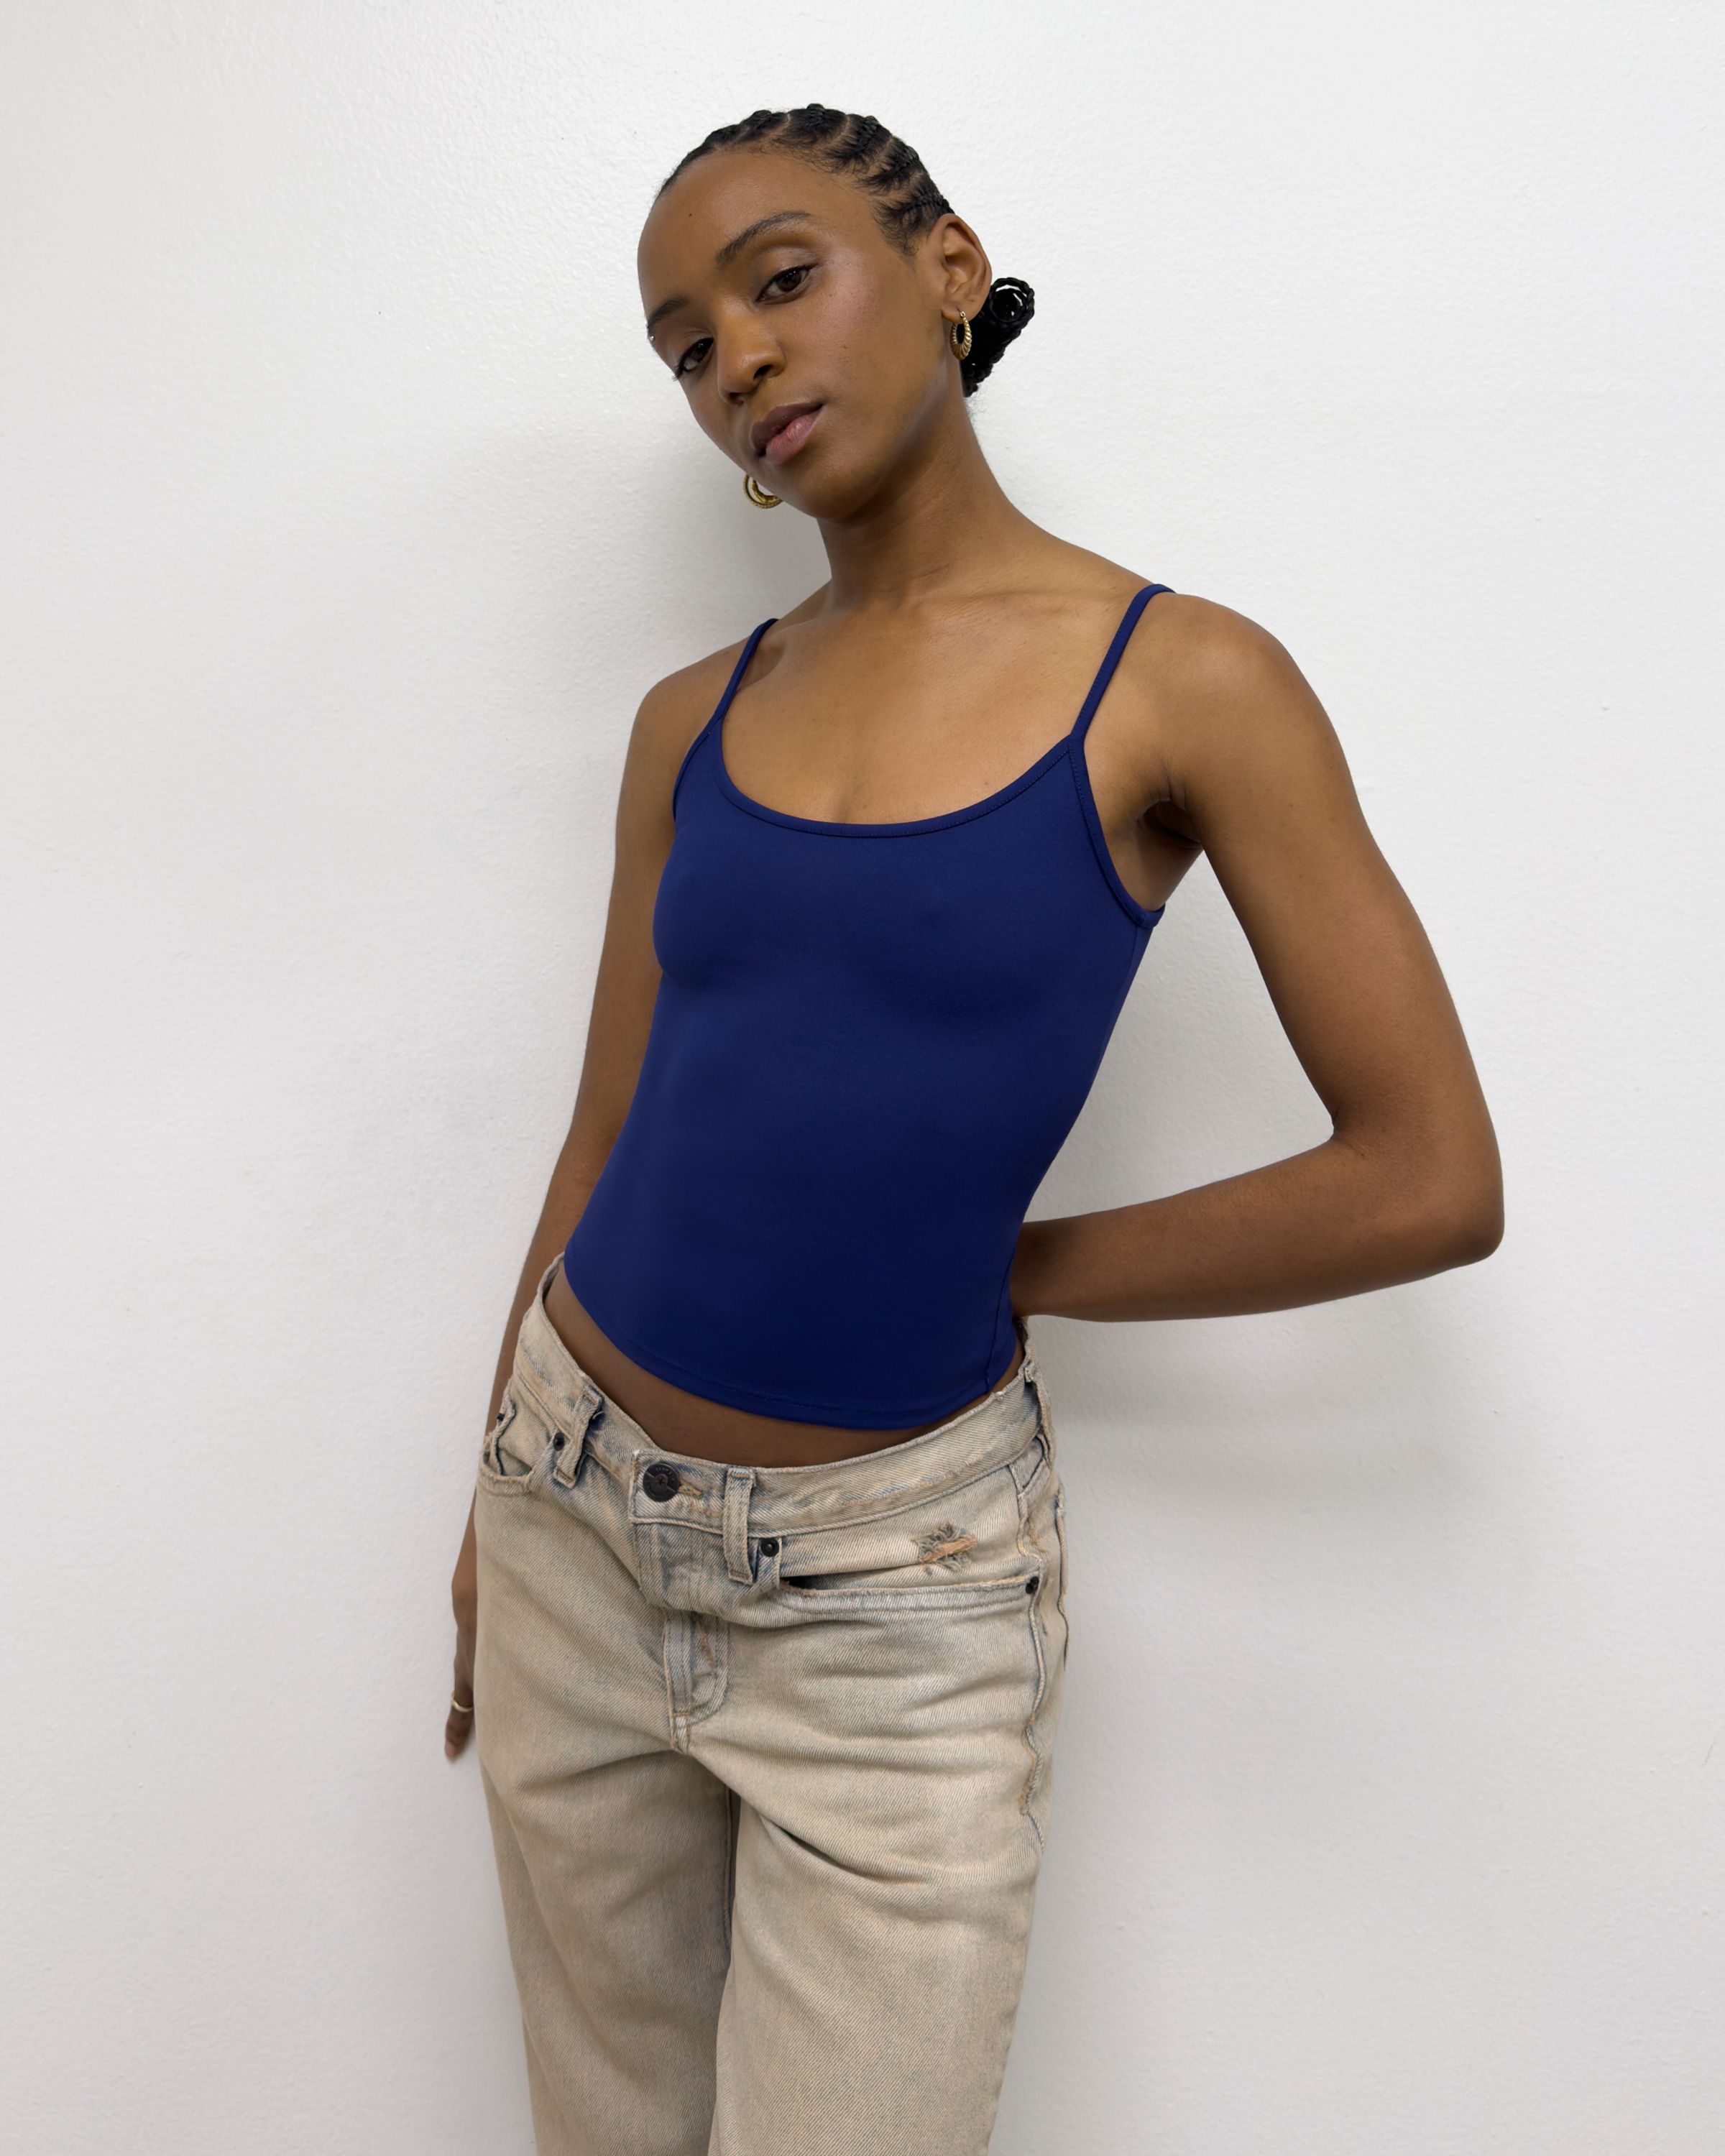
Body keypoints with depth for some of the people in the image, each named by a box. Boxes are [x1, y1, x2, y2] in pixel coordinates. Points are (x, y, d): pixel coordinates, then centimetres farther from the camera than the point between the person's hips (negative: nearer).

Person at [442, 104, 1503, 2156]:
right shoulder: (693, 720, 2)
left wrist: (1005, 1266, -6)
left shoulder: (1184, 680, -10)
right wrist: (500, 1488, 13)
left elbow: (1429, 1180, -12)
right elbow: (609, 1134, 7)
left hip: (900, 1581, -4)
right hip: (577, 1513, 4)